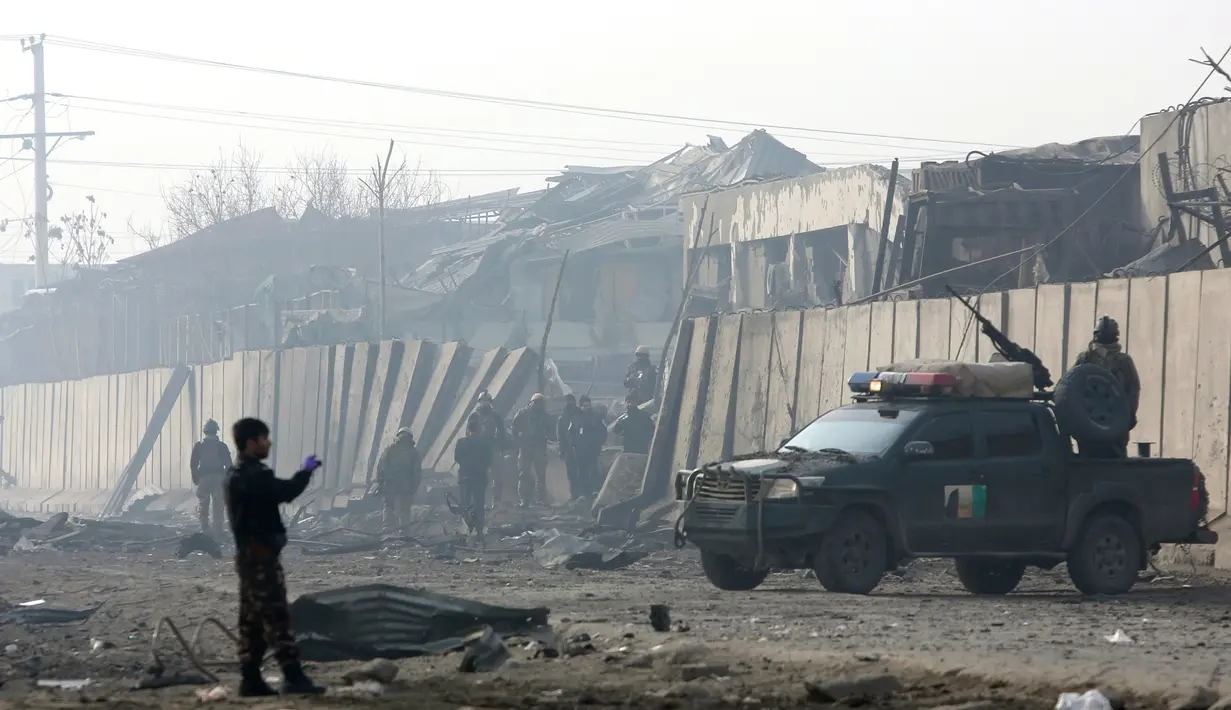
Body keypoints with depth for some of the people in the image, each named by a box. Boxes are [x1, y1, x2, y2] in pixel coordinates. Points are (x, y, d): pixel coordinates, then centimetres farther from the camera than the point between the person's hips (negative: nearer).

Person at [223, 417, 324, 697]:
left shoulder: (241, 474, 17)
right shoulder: (249, 475, -18)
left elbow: (275, 493, 18)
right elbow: (284, 492, -26)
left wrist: (304, 474, 7)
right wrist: (306, 471, -11)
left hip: (251, 554, 11)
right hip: (260, 555, -11)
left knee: (252, 619, 10)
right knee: (276, 615, -12)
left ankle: (250, 680, 11)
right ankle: (293, 676, -15)